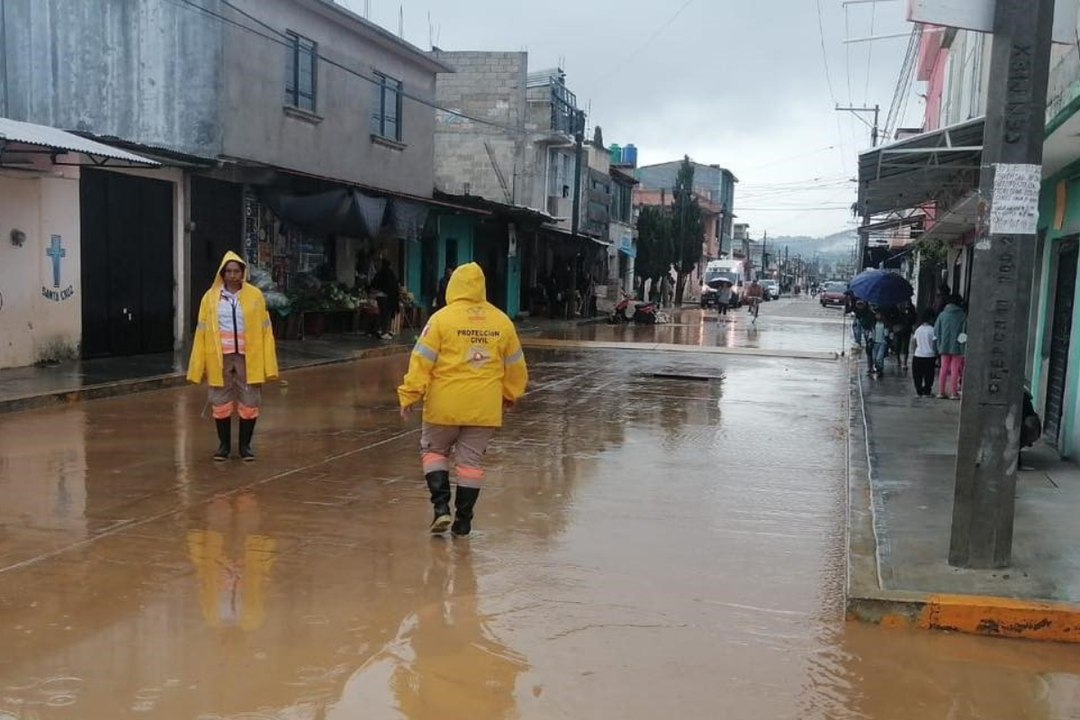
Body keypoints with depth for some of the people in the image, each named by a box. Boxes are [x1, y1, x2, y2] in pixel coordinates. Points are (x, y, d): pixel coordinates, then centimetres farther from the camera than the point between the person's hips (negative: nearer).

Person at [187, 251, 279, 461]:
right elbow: (202, 331, 1)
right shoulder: (210, 297, 1)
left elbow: (264, 330, -1)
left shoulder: (255, 295, -1)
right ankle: (224, 445, 24)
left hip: (248, 357, -1)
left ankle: (245, 445, 20)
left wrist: (267, 362, -6)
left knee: (249, 403, 6)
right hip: (220, 358, 1)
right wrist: (199, 365, -2)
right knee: (221, 403, 9)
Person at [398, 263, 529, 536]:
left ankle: (441, 506, 5)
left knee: (434, 450, 17)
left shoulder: (442, 318, -6)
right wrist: (510, 396, 27)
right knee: (472, 460, 10)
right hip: (485, 406, 3)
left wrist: (409, 395, -2)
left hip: (445, 404, -2)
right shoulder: (502, 322, 5)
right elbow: (515, 366, 13)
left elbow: (422, 360, -9)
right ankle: (463, 521, 14)